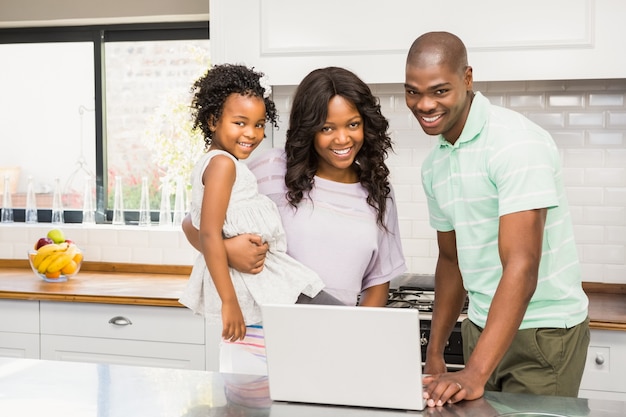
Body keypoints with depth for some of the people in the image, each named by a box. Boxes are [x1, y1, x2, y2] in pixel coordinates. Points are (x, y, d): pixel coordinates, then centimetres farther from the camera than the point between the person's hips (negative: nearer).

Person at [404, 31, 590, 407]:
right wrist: (434, 356, 14)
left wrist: (474, 375, -33)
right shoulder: (435, 165, 5)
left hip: (542, 331, -7)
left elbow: (521, 267, -27)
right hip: (482, 327, 7)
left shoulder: (516, 142, -20)